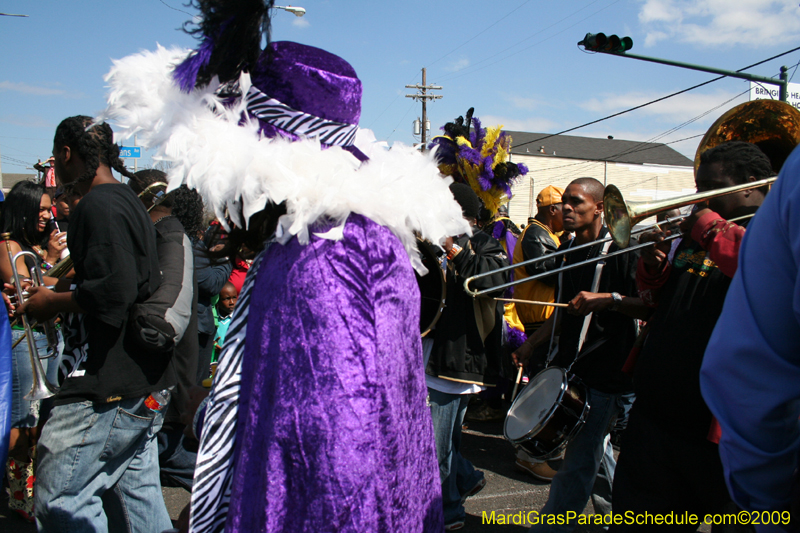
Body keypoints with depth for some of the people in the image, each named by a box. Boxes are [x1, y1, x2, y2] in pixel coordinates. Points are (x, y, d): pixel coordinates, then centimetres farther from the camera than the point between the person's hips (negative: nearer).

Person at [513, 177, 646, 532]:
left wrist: (607, 299, -31)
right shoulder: (567, 252, 12)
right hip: (571, 367, 8)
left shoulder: (620, 250, -10)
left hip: (605, 372, -7)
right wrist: (531, 344, 15)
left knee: (577, 464, -3)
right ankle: (614, 502, 41)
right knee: (594, 448, 21)